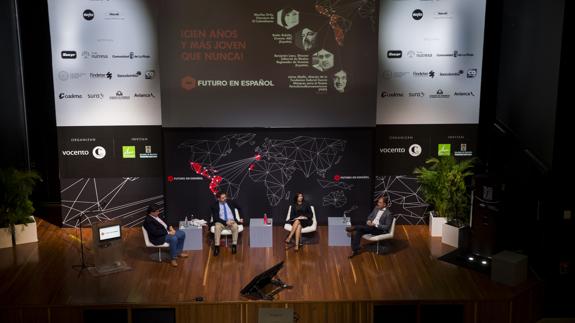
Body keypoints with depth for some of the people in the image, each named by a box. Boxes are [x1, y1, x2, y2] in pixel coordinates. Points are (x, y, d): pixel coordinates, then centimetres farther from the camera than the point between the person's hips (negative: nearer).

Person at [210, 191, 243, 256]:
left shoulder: (230, 202, 9)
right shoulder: (214, 205, 1)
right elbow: (215, 218, -8)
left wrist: (241, 219, 7)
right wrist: (225, 222, -21)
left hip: (231, 221, 1)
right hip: (220, 222, -1)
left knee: (235, 226, -34)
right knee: (217, 227, -36)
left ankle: (234, 245, -30)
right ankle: (217, 247, -36)